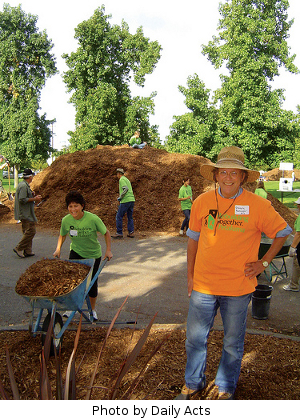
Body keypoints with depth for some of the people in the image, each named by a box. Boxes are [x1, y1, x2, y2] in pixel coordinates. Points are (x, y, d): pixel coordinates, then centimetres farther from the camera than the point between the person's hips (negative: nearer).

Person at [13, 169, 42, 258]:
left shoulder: (24, 185, 17)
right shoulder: (24, 186, -16)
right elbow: (22, 200, -23)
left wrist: (32, 195, 10)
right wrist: (34, 199, -15)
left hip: (25, 214, 11)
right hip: (26, 214, -11)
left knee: (27, 232, 12)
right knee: (31, 231, -10)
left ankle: (27, 251, 16)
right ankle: (19, 248, -5)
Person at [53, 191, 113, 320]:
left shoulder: (93, 219, -25)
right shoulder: (66, 220, -15)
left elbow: (106, 233, -10)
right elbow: (62, 235, 7)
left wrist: (108, 250, -11)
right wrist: (58, 249, -4)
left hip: (93, 255, -2)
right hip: (76, 252, 2)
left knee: (92, 282, 7)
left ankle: (92, 309, 30)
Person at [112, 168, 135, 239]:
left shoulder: (121, 179, -5)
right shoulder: (127, 180, 23)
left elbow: (126, 189, -19)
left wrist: (120, 198, -11)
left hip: (125, 201, -9)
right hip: (132, 199, 9)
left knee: (119, 217, -2)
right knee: (130, 217, 12)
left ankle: (119, 233, -1)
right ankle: (131, 232, 10)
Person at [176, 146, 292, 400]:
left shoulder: (258, 205, -9)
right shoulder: (202, 202, -3)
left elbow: (283, 232, 5)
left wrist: (264, 262, -2)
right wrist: (190, 275, 10)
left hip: (238, 288, -1)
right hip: (203, 285, 2)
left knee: (233, 342, 15)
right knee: (195, 338, 13)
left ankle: (225, 388, 40)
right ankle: (193, 383, 39)